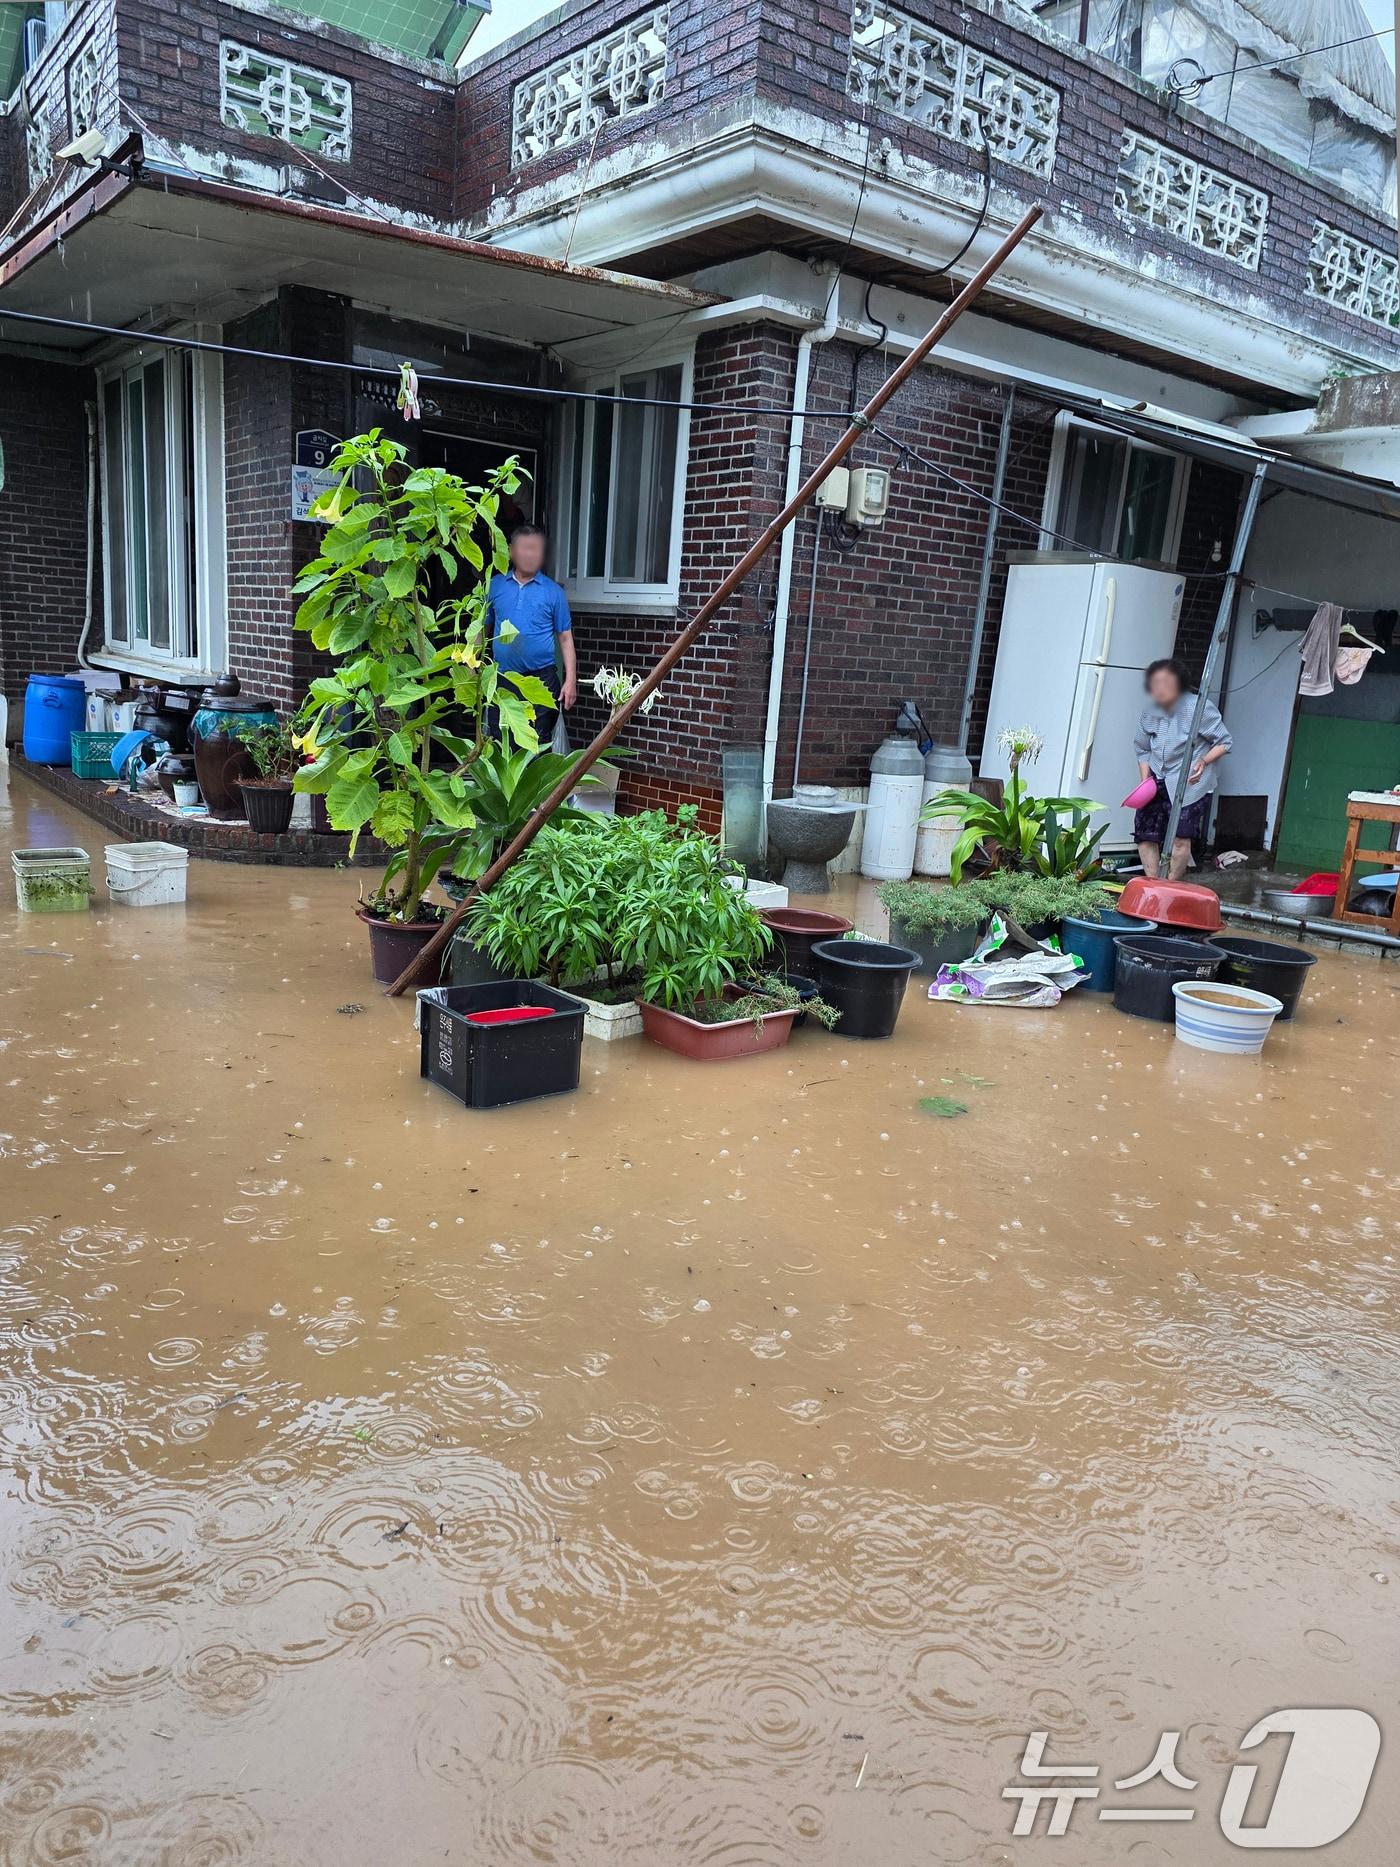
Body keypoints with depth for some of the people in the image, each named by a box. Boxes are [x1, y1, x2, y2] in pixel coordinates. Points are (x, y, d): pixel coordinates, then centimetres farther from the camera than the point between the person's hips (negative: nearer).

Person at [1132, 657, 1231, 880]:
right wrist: (1145, 780, 1)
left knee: (1180, 837, -13)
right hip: (1157, 781, 5)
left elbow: (1224, 742, -6)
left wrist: (1203, 761, -23)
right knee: (1145, 834, -1)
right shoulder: (1149, 712, 2)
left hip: (1189, 783, -5)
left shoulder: (1200, 708, -14)